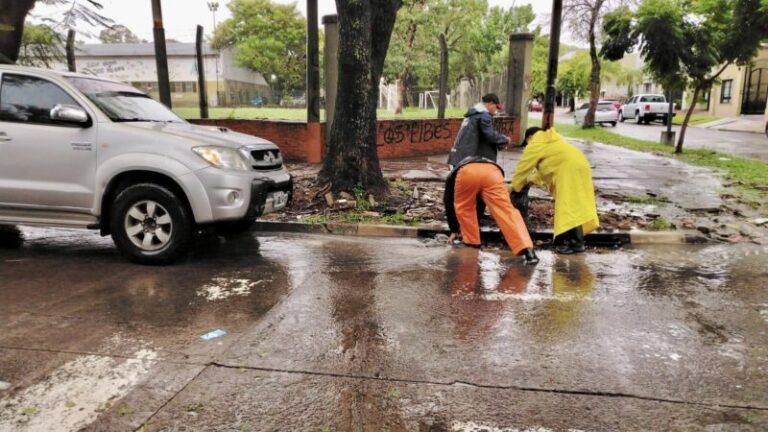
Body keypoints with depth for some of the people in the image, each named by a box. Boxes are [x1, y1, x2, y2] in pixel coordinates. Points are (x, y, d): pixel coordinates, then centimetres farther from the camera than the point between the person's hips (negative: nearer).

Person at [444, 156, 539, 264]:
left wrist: (455, 230, 52)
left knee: (463, 208, 26)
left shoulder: (453, 175, 45)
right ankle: (528, 250, -20)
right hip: (492, 171, 2)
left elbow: (449, 204, 43)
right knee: (506, 210, -7)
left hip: (467, 172, -2)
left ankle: (471, 240, 27)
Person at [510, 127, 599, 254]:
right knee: (574, 206, 11)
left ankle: (576, 243, -16)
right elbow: (546, 165, 37)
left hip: (570, 170, -10)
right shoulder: (550, 142, 32)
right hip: (579, 166, 10)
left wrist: (514, 186, 17)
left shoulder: (536, 144, 4)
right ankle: (573, 239, 14)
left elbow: (523, 167, 7)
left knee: (569, 207, -12)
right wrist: (532, 179, 37)